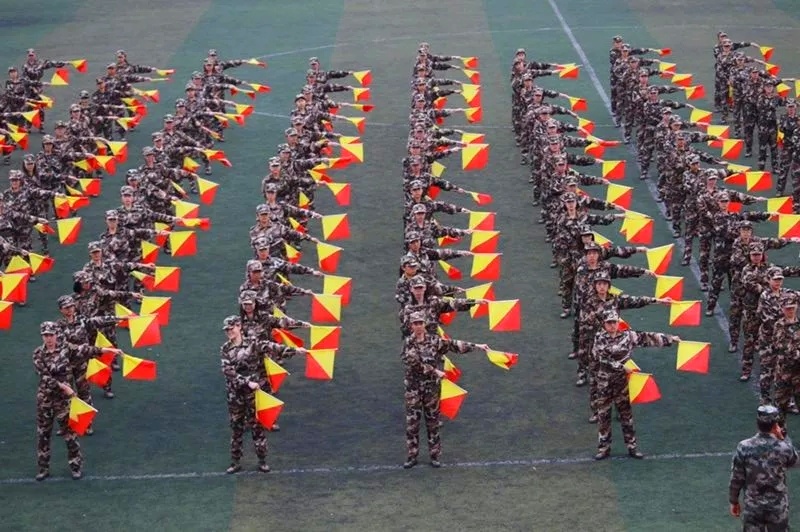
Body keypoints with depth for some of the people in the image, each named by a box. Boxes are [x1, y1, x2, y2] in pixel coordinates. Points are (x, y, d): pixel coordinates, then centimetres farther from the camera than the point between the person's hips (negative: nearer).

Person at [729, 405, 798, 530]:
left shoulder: (744, 447, -14)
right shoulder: (784, 448, -16)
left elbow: (736, 478, -6)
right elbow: (793, 461, 8)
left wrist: (733, 501, 7)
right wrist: (783, 439, 2)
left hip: (752, 506, 1)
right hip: (778, 507, -1)